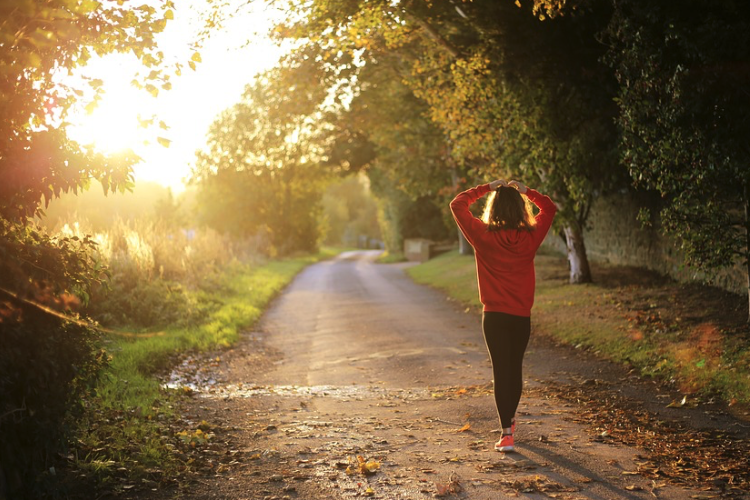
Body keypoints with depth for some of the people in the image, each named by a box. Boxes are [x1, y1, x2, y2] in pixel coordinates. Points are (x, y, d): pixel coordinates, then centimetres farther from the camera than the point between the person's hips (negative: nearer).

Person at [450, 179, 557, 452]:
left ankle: (506, 433, -8)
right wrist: (525, 191, 10)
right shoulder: (530, 237, -4)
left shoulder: (483, 236, -10)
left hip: (494, 316, -2)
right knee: (515, 368, 18)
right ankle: (510, 419, 37)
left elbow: (457, 204, 1)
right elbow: (549, 208, 13)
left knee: (501, 371, -1)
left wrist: (486, 188, 5)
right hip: (522, 316, 2)